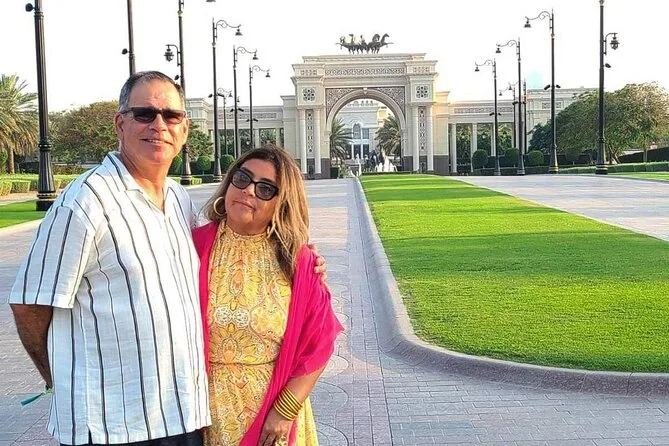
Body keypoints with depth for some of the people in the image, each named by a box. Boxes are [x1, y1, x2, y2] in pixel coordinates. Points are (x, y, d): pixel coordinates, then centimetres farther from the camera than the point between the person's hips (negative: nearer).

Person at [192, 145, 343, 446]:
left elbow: (317, 344, -5)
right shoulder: (193, 247, -10)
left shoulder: (296, 261, -8)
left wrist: (286, 410, -9)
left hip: (274, 408, 1)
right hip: (206, 409, 0)